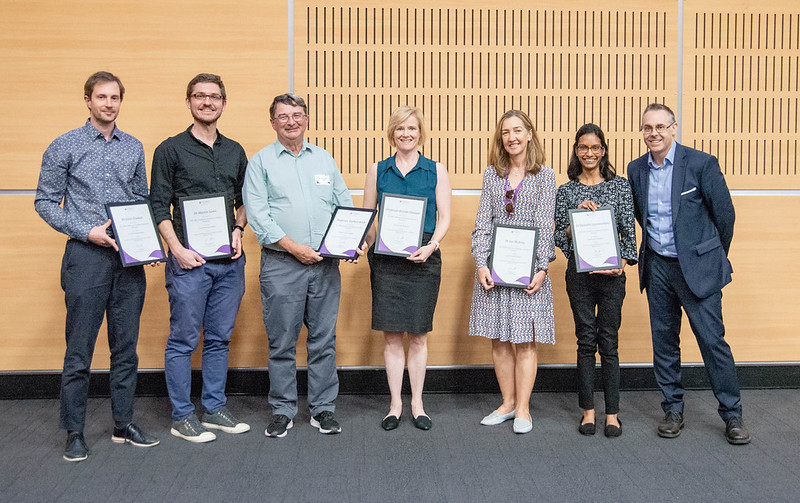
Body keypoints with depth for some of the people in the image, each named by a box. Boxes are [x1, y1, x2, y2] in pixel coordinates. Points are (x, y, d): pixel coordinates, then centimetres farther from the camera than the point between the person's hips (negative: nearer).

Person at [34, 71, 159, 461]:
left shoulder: (134, 148, 12)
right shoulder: (65, 146, 1)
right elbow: (45, 202, -1)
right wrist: (88, 231, -12)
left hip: (129, 258, 4)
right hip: (87, 256, -3)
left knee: (126, 346, 9)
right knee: (79, 349, 1)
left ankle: (124, 424, 20)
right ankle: (74, 432, 13)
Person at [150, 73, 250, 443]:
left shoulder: (235, 151, 13)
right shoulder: (171, 149, 0)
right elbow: (158, 207, -4)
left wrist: (238, 229, 2)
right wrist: (178, 249, -13)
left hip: (229, 260, 5)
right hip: (189, 260, -4)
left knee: (219, 338, 11)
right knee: (183, 340, 2)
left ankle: (214, 409, 23)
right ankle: (182, 416, 13)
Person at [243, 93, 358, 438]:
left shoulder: (324, 159, 16)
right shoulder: (261, 161, 4)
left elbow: (345, 205, 15)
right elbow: (257, 214, -6)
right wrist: (293, 247, -15)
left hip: (326, 265, 3)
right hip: (281, 264, -3)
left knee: (324, 339, 7)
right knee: (282, 342, 3)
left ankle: (323, 409, 18)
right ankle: (282, 412, 16)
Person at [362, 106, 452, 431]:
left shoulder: (436, 170, 6)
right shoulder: (378, 170, 9)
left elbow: (444, 217, 2)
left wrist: (431, 246, -14)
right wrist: (371, 245, -8)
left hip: (423, 258, -1)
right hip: (386, 259, 1)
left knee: (418, 334, 5)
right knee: (391, 334, 2)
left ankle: (417, 404, 17)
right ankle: (395, 404, 14)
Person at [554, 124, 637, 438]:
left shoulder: (620, 186, 6)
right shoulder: (565, 191, 7)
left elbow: (629, 231, 4)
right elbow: (559, 237, 5)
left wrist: (623, 263, -8)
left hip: (611, 273, -1)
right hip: (579, 273, 1)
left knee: (609, 342, 1)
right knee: (586, 341, 5)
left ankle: (612, 412, 10)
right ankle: (588, 410, 15)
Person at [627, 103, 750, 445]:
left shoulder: (701, 163, -8)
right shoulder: (636, 169, 5)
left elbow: (724, 213, -2)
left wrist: (715, 257, 7)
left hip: (697, 266, -4)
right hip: (657, 267, 4)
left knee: (712, 339, -3)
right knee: (664, 341, 9)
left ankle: (732, 414, 11)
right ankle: (673, 410, 22)